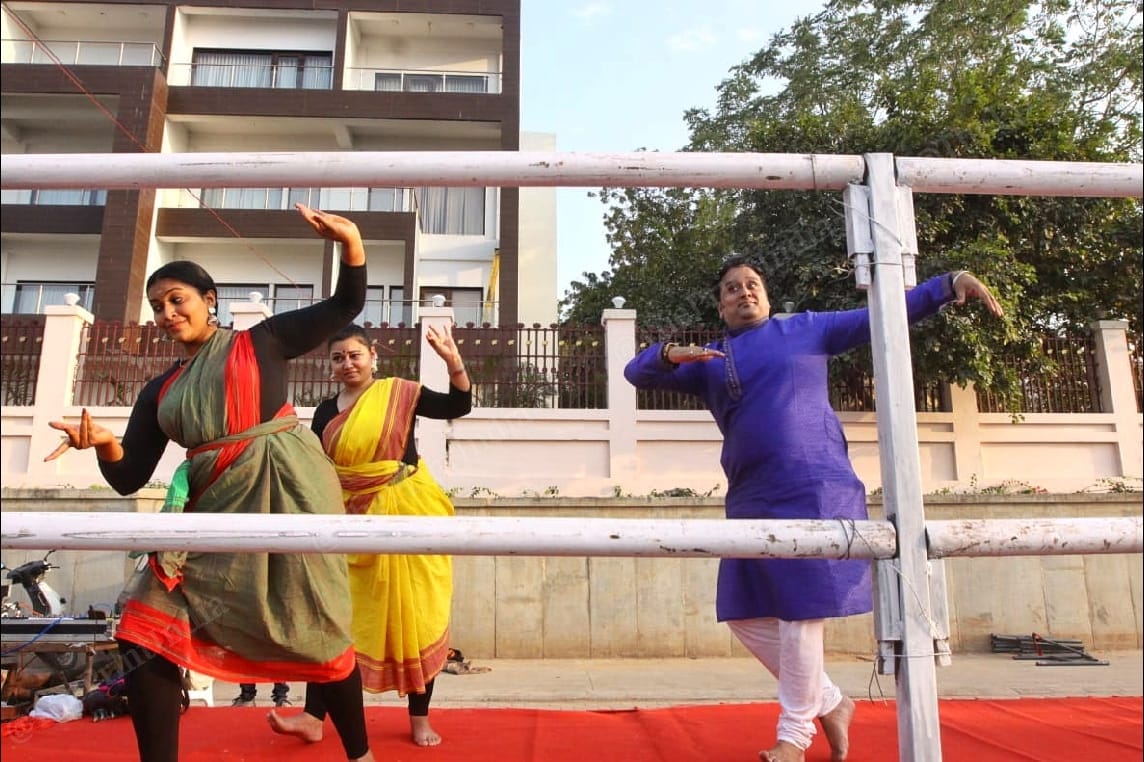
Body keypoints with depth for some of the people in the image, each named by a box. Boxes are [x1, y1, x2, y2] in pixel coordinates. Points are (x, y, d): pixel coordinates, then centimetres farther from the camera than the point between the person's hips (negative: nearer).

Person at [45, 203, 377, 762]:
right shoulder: (160, 392, 17)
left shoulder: (260, 342, 7)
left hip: (286, 491, -5)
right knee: (145, 631, -3)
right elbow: (130, 478, 9)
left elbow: (346, 305, 5)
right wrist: (103, 444, -13)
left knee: (313, 632, 0)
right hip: (216, 509, 5)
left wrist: (350, 241, -12)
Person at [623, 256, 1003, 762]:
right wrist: (670, 354, -12)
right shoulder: (708, 362, 15)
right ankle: (830, 704, 24)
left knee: (801, 614, -4)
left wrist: (950, 283, -1)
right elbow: (637, 374, 10)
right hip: (750, 501, 5)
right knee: (746, 616, 5)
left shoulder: (805, 330, 10)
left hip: (814, 491, -4)